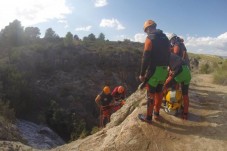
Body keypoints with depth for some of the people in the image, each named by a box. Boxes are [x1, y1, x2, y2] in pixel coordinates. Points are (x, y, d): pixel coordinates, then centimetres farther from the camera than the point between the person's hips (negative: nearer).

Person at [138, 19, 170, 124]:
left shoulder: (150, 38, -10)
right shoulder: (165, 38, 14)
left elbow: (146, 57, -16)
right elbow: (168, 55, 15)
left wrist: (142, 73, -11)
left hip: (154, 70, -7)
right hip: (164, 70, 8)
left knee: (151, 93, 1)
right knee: (159, 92, 17)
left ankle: (148, 117, 10)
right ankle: (156, 113, 29)